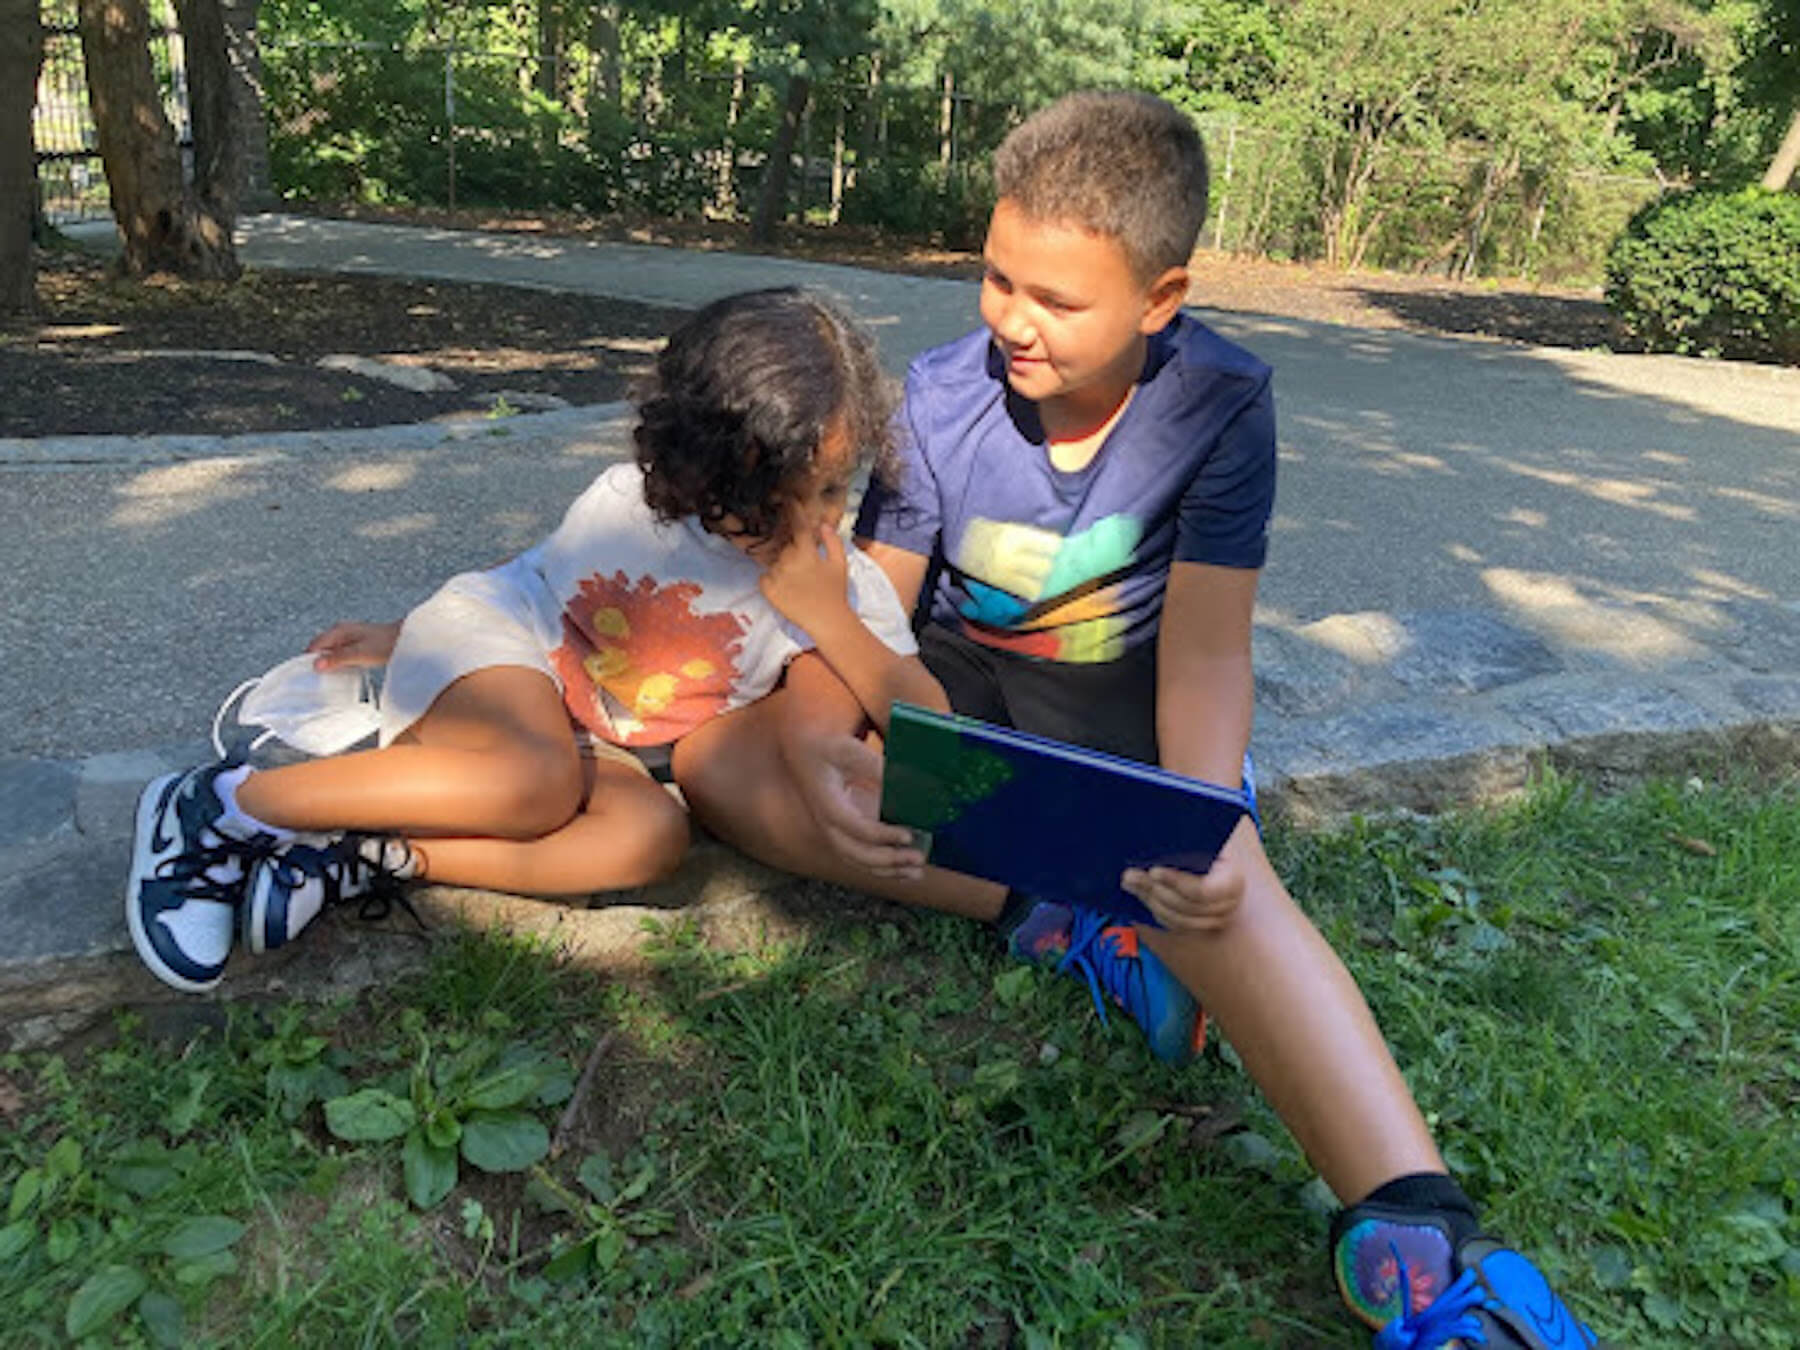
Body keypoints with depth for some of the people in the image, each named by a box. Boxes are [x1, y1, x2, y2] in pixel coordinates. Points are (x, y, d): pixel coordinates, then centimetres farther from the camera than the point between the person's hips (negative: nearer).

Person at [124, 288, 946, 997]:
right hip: (491, 649, -3)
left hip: (590, 746, 3)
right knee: (540, 781, -38)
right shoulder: (626, 510, -15)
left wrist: (827, 618, -24)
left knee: (654, 834, -31)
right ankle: (217, 806, -22)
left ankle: (350, 861, -25)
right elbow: (525, 587, 4)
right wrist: (405, 641, 14)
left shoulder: (846, 585, -9)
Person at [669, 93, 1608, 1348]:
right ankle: (1055, 920, -26)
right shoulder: (940, 398, -12)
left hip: (1117, 713, -2)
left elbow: (1206, 647, -19)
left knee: (1212, 874, -37)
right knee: (715, 755, -22)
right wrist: (818, 753, -37)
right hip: (949, 698, 3)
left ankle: (1415, 1233, -40)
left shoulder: (1221, 400, -14)